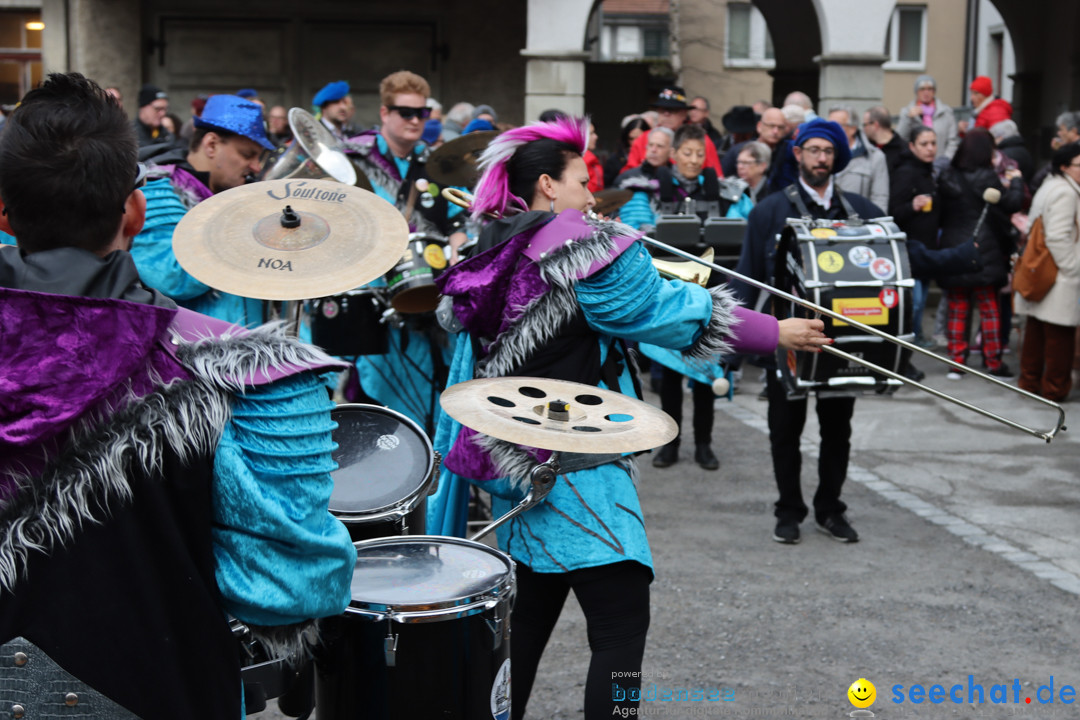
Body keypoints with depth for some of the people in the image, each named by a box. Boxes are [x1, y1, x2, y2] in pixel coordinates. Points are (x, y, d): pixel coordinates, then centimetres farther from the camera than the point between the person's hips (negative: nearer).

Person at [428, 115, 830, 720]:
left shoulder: (495, 255, 13)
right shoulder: (582, 246, -12)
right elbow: (667, 311, -11)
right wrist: (777, 333, -5)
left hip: (516, 461, 10)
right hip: (574, 467, -10)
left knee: (530, 614, 20)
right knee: (622, 626, -8)